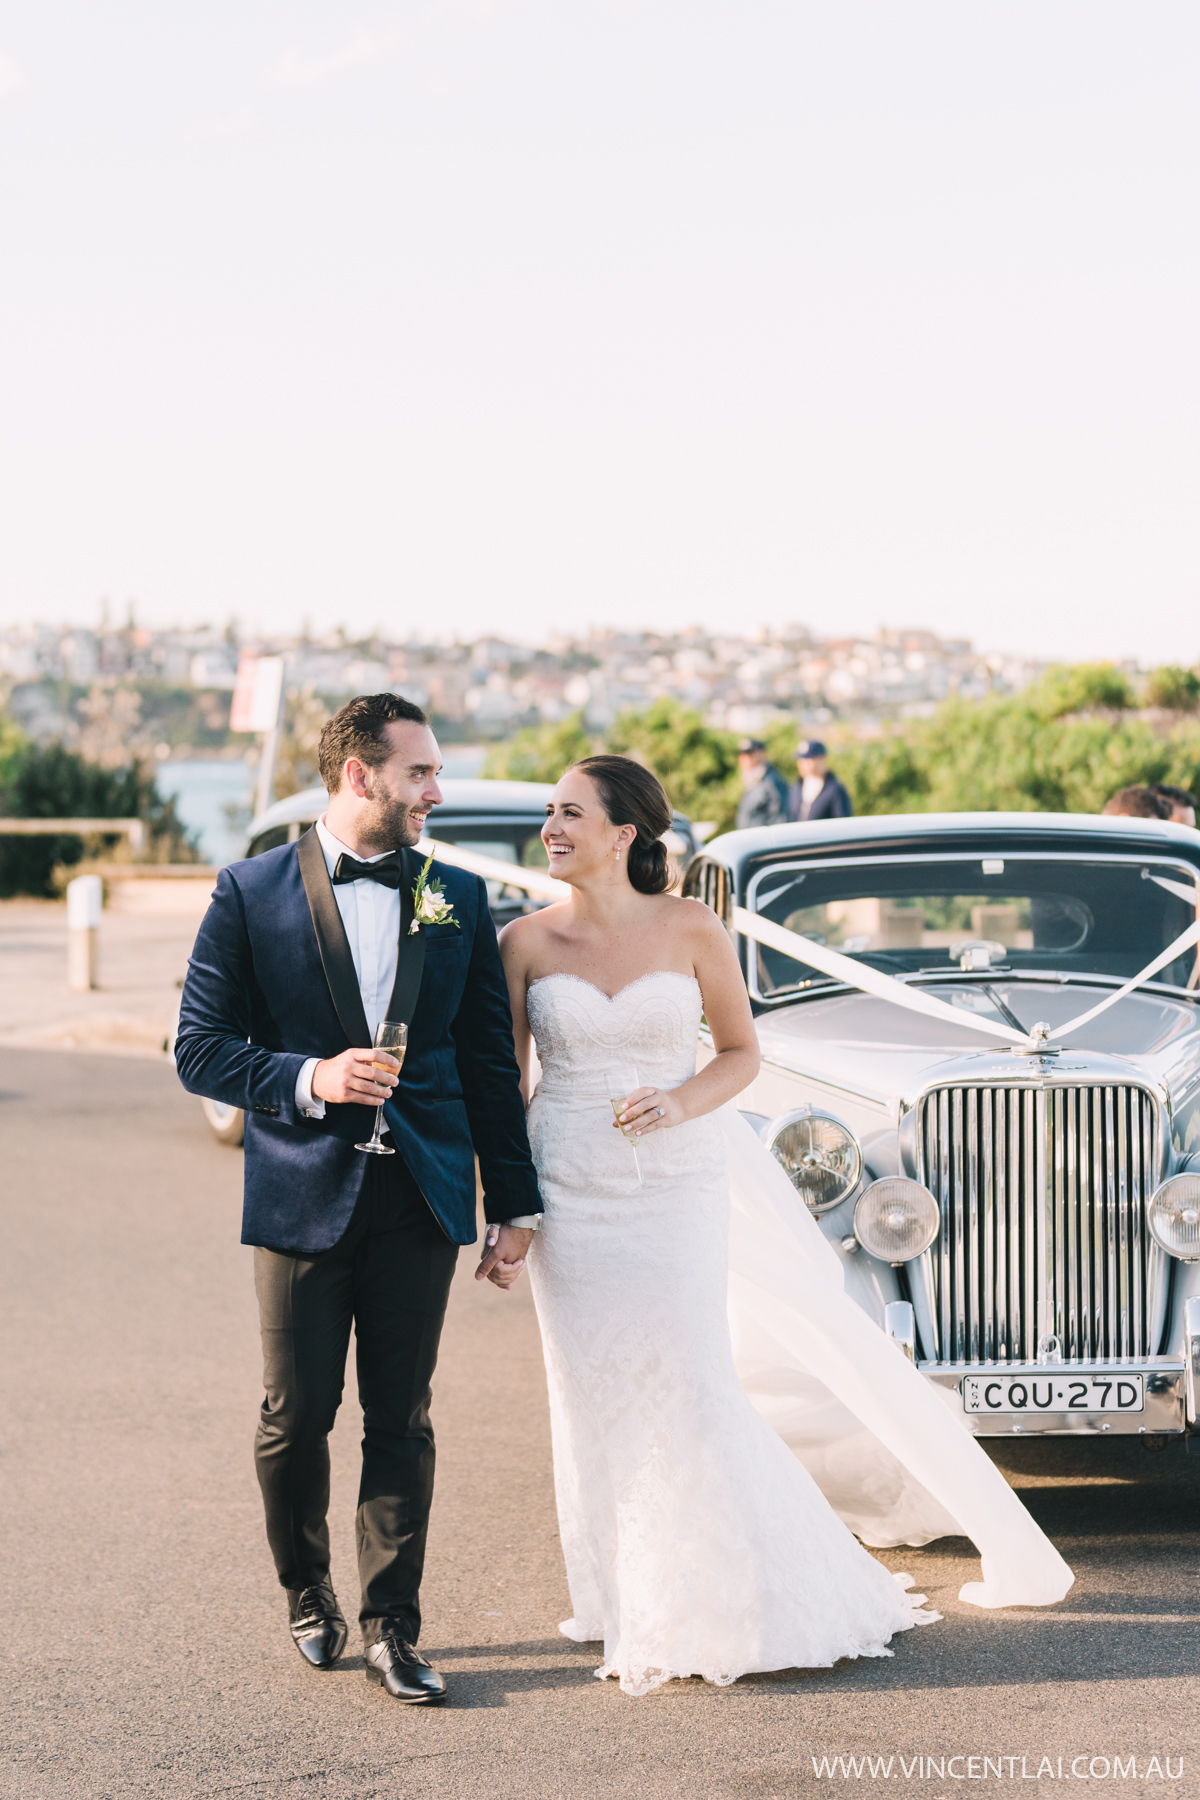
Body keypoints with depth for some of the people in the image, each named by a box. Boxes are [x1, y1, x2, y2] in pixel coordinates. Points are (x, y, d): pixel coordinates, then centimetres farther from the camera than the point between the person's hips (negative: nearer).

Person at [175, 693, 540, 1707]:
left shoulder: (459, 900, 7)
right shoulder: (252, 893, -1)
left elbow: (490, 1062, 8)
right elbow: (200, 1048, -2)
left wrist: (515, 1203, 6)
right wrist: (308, 1080, -17)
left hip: (419, 1200, 2)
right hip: (302, 1195, -1)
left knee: (402, 1420, 3)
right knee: (297, 1416, 7)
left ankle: (391, 1629, 10)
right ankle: (308, 1597, 29)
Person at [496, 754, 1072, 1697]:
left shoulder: (692, 929, -4)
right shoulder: (526, 941, -1)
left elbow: (741, 1052, 6)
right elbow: (505, 1079, 4)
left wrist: (680, 1102, -13)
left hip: (678, 1187, -1)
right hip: (571, 1195, 2)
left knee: (694, 1391, -1)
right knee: (599, 1402, 7)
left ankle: (744, 1603, 17)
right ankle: (636, 1609, 21)